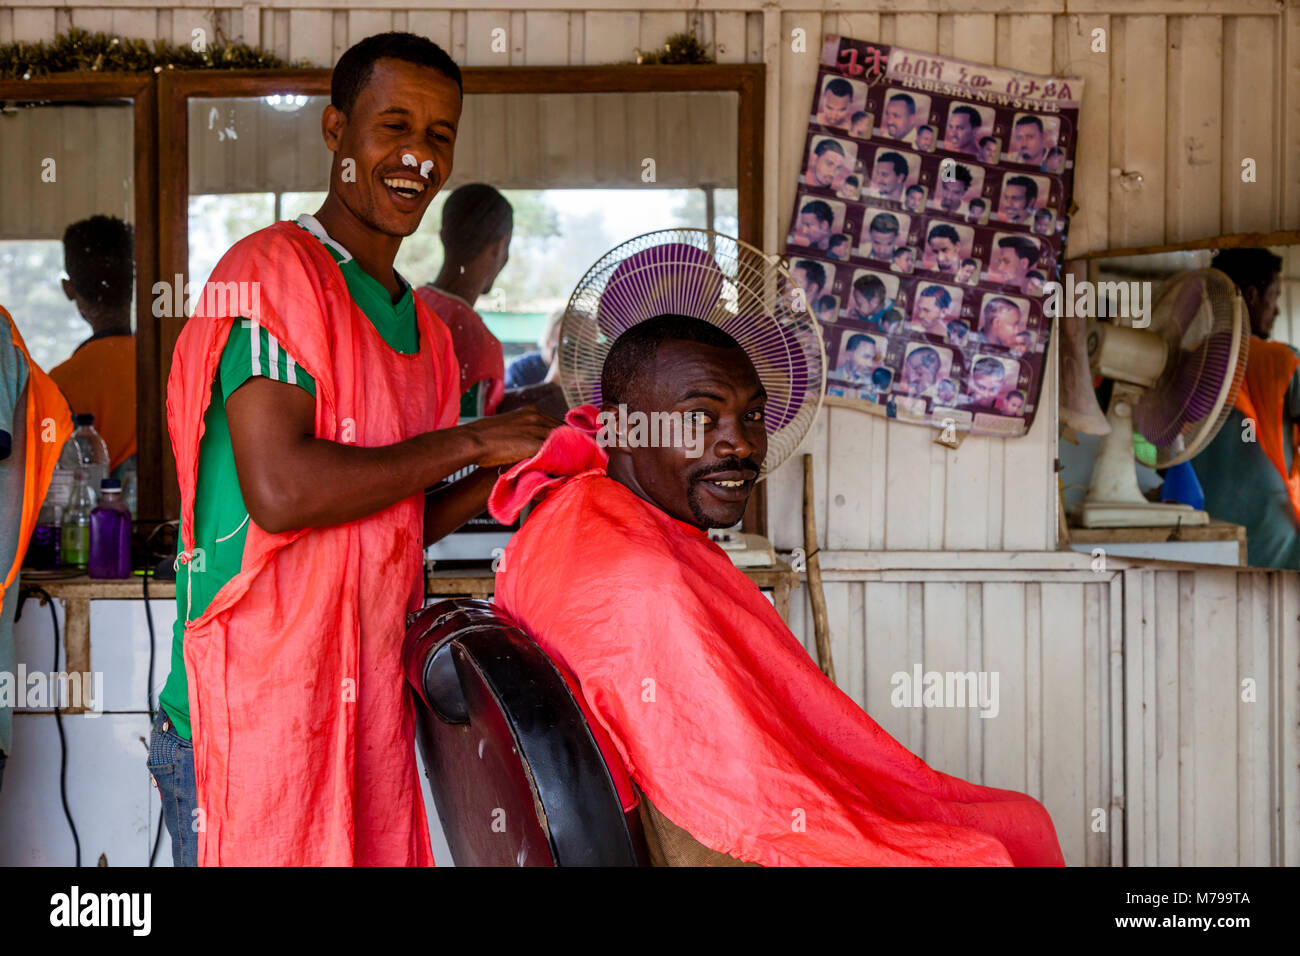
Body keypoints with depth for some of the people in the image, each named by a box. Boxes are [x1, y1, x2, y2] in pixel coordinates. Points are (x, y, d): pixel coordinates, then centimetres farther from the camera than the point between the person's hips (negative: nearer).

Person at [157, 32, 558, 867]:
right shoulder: (274, 271, -10)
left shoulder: (422, 327, 17)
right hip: (253, 715, -8)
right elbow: (281, 492, -23)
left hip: (371, 710, 8)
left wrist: (516, 465, 5)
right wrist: (468, 442, -13)